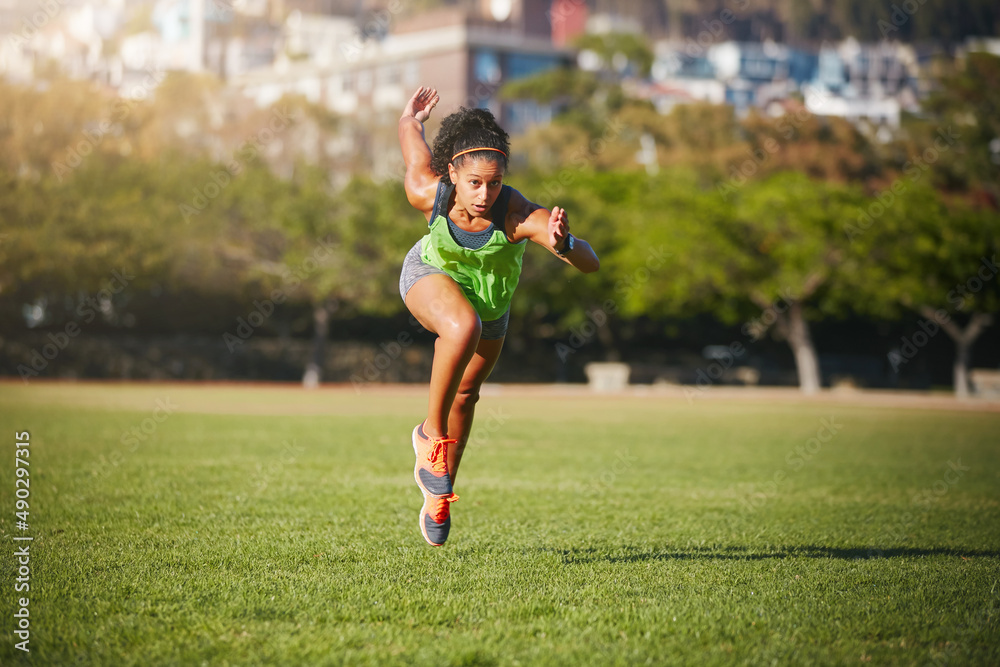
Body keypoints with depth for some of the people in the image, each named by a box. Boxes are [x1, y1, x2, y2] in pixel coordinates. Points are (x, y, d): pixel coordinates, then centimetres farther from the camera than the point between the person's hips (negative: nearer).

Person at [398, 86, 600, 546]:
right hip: (431, 276, -2)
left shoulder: (520, 215, -41)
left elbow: (591, 264, -51)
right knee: (462, 328, -37)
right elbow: (412, 137, -13)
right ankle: (431, 434, -14)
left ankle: (439, 495, 46)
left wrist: (562, 244, -71)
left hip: (491, 297, 2)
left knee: (467, 391, 21)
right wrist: (410, 118, 8)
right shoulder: (428, 193, -35)